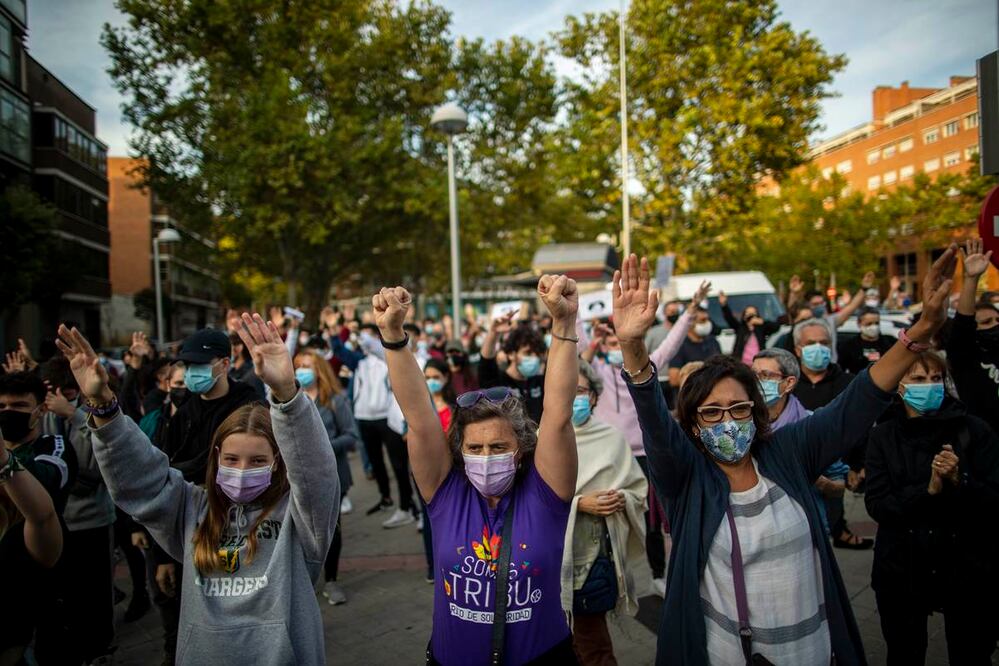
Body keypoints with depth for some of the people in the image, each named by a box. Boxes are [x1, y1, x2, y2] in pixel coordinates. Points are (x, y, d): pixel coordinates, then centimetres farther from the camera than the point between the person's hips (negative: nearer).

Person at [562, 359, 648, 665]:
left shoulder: (612, 438, 2)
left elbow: (639, 491, 9)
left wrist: (623, 499, -12)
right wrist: (578, 503, -17)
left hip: (598, 551, 1)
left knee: (590, 637, 8)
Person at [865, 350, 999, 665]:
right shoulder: (884, 436, -2)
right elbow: (876, 504, -9)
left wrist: (959, 481, -24)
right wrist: (928, 490, -22)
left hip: (967, 569, -1)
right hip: (901, 571, 1)